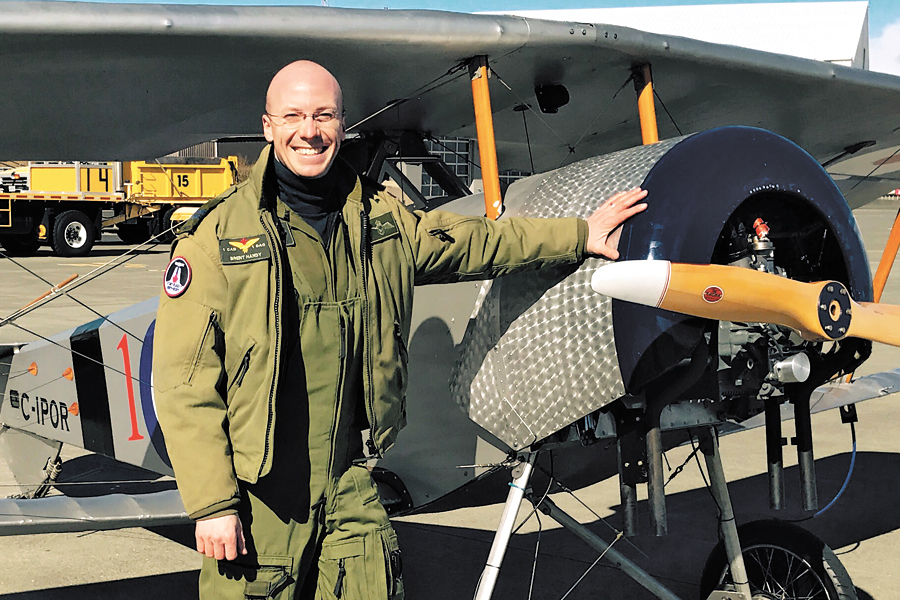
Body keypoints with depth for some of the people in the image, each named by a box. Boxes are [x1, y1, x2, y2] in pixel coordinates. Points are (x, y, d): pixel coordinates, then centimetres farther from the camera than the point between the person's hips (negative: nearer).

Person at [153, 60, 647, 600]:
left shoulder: (382, 222, 8)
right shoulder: (216, 236, -6)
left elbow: (480, 242, 24)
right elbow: (185, 383, -9)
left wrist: (582, 235, 27)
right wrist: (212, 503, -13)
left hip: (349, 488, 4)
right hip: (256, 495, -3)